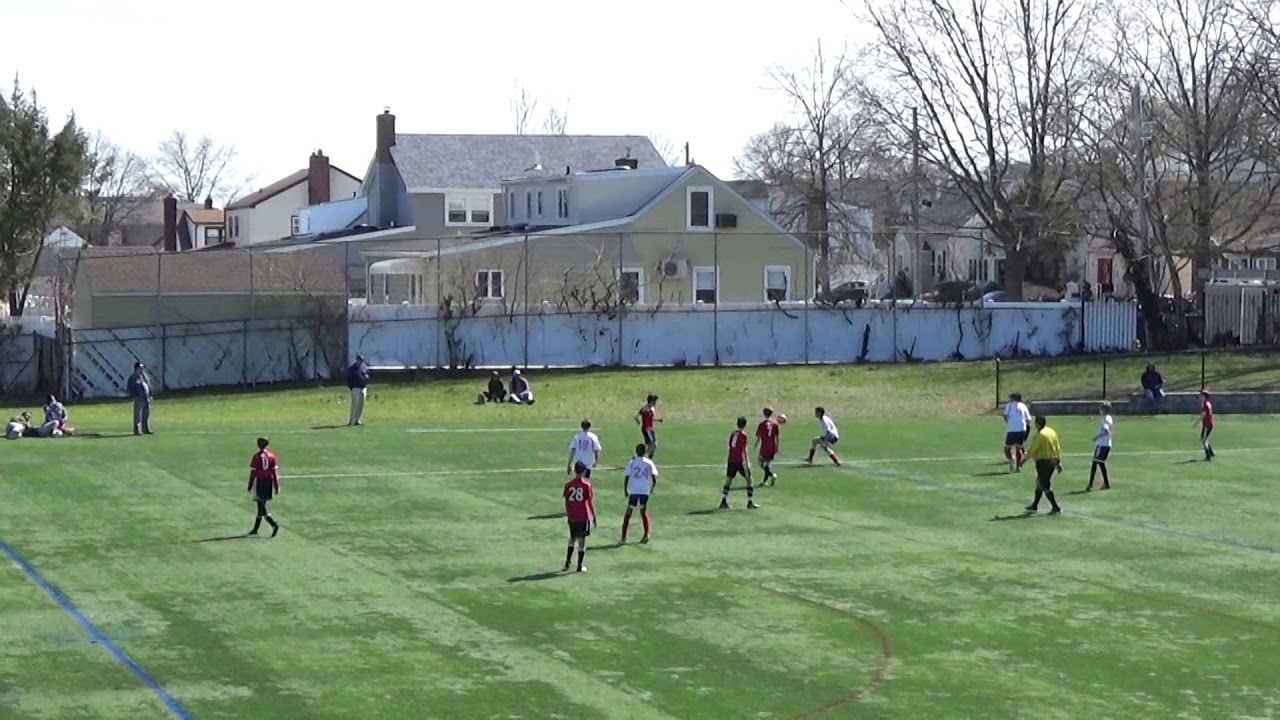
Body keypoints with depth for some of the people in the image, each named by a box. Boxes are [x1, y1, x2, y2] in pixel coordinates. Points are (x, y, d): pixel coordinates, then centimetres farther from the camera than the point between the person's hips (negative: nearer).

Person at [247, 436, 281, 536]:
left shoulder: (257, 456, -9)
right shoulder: (271, 456, 3)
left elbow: (253, 472, -8)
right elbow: (275, 471, 3)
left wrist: (250, 486, 1)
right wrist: (277, 486, 6)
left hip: (259, 481, -6)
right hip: (269, 481, 6)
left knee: (261, 507, -6)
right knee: (262, 505, 16)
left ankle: (274, 525, -25)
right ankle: (255, 529, 25)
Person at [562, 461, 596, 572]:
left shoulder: (568, 485, -2)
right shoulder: (587, 485, -9)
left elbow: (566, 502, 4)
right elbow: (590, 502, -8)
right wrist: (594, 517, 0)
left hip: (572, 517, 3)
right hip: (584, 517, -3)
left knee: (572, 538, 20)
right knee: (582, 540, 5)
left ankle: (567, 562, 11)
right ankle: (580, 566, 8)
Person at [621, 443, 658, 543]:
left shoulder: (632, 462, -2)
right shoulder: (649, 463, 3)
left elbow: (626, 477, -6)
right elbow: (654, 478, -3)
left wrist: (625, 490, 6)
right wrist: (652, 489, 13)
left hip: (633, 491, -2)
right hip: (645, 491, 2)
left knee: (628, 513, 10)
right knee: (644, 512, 17)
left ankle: (623, 536, 7)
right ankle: (646, 534, -1)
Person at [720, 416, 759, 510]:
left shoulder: (732, 434, 9)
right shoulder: (743, 434, -9)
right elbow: (744, 449, -13)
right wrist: (746, 462, -12)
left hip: (731, 460, 6)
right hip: (740, 461, -6)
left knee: (728, 480, 13)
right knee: (749, 479, 5)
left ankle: (723, 502, 7)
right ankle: (750, 503, 3)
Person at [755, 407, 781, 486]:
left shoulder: (762, 424, -9)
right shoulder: (775, 423, 0)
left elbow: (758, 436, -5)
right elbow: (777, 436, 4)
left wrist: (756, 445, 13)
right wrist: (777, 447, 13)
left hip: (764, 448, -4)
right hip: (772, 448, 4)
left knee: (762, 464, 6)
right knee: (768, 463, 17)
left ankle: (772, 475, -16)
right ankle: (765, 480, 20)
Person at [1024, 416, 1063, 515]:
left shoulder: (1040, 435, -16)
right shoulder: (1052, 432, 9)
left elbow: (1033, 450, -15)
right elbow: (1058, 448, 12)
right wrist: (1058, 463, 17)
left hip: (1043, 461, -9)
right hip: (1053, 461, 9)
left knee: (1045, 485, -3)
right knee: (1040, 483, 20)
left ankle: (1055, 508, -7)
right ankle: (1034, 506, 29)